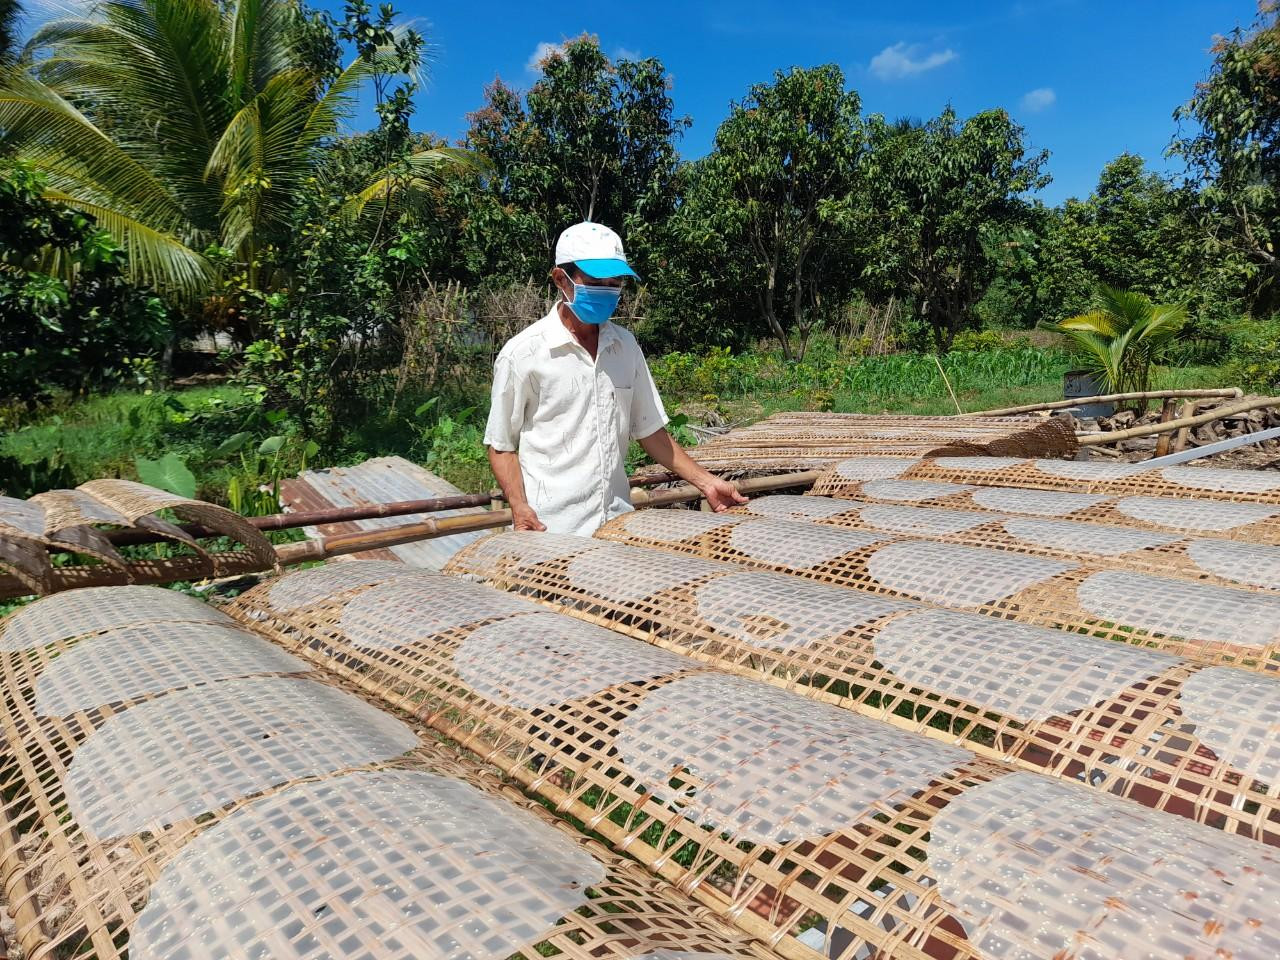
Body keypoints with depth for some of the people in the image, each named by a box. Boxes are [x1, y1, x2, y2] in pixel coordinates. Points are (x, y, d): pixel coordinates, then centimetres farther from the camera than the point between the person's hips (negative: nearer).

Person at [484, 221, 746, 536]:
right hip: (551, 530, -4)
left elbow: (648, 429, 13)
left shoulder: (626, 345, 7)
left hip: (619, 522, 4)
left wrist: (704, 481, 7)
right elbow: (502, 446, -2)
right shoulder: (522, 353, -8)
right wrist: (519, 506, -17)